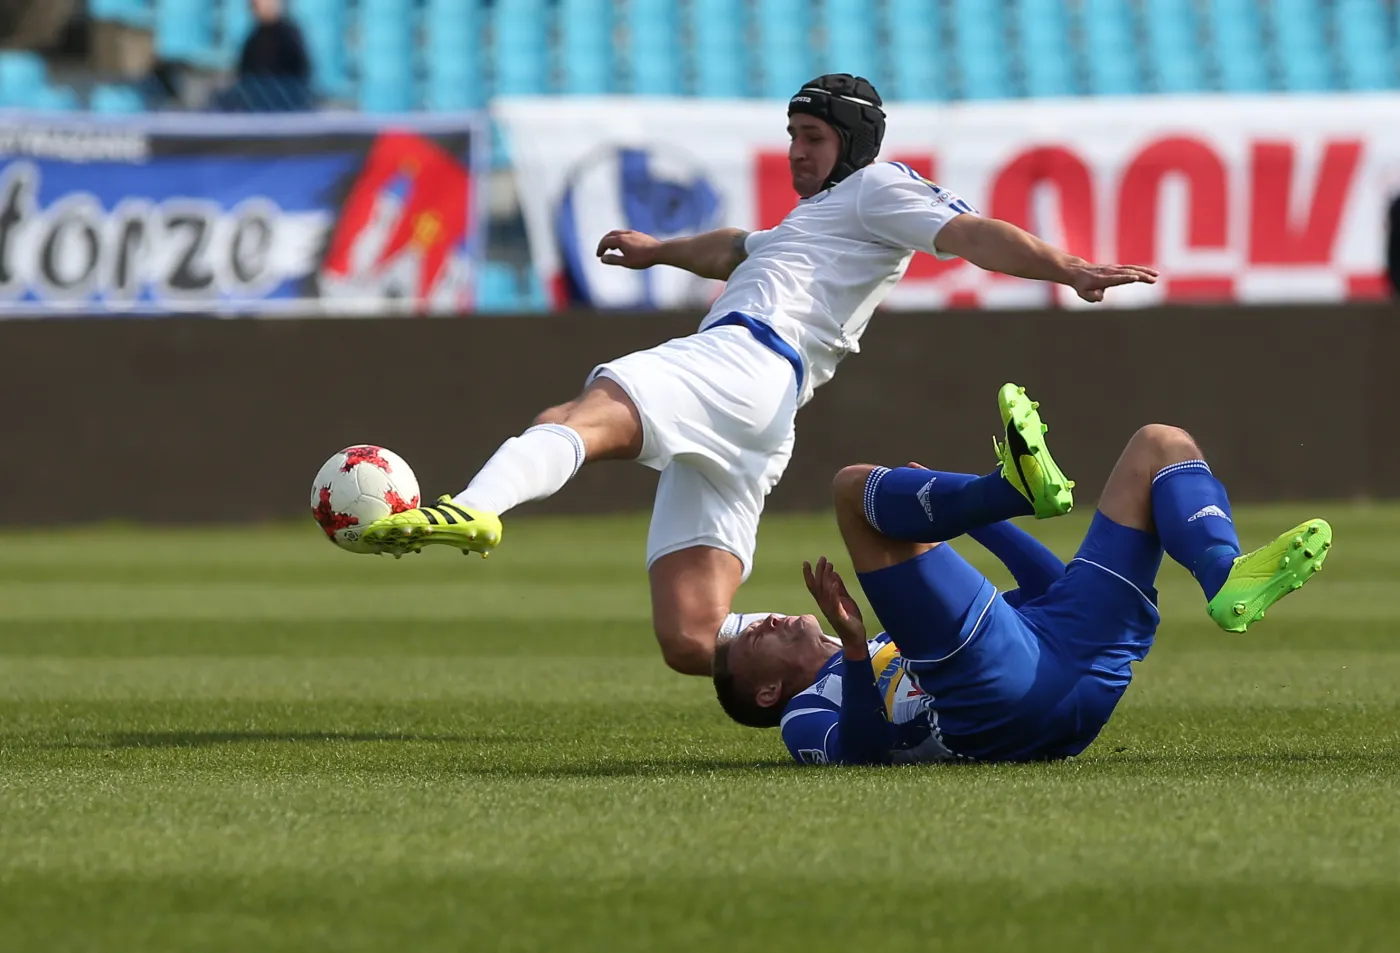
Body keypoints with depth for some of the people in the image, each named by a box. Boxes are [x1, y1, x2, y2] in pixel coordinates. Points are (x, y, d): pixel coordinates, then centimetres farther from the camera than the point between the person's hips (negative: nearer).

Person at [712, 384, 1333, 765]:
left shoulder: (899, 651, 43)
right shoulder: (807, 717, 23)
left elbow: (1059, 596, 42)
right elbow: (859, 753, -3)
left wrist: (964, 514, 43)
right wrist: (855, 649, -17)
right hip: (996, 690, -6)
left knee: (1162, 445, 13)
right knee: (855, 485, -4)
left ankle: (1229, 584, -21)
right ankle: (1014, 485, -33)